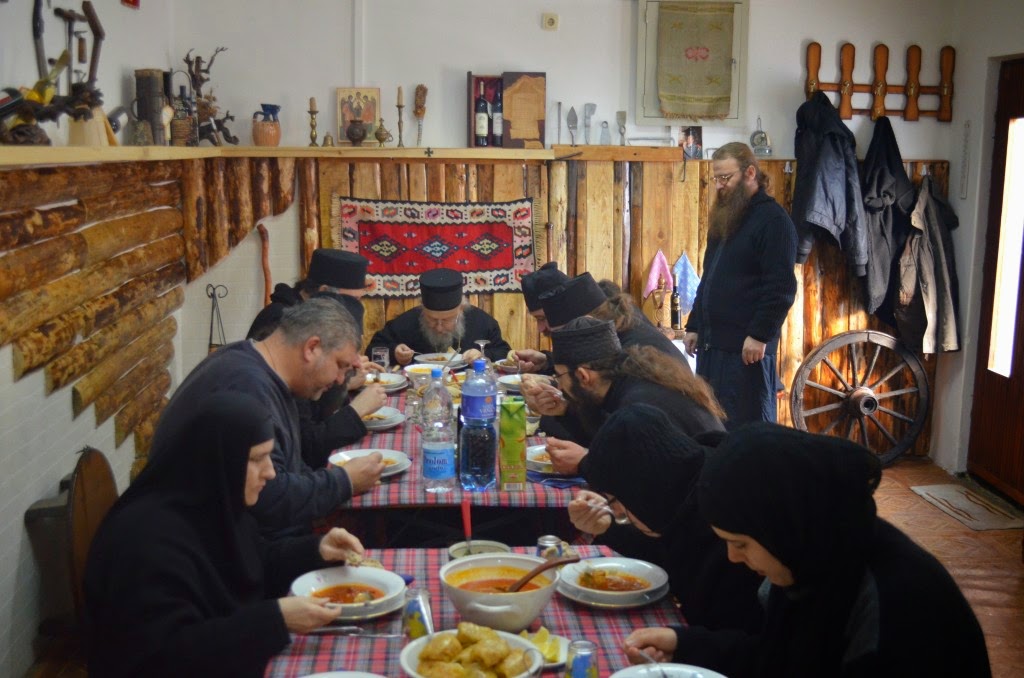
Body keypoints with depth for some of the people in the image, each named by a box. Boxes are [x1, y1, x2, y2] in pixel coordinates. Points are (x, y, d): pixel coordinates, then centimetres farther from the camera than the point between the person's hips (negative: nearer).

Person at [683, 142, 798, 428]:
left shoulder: (772, 219, -9)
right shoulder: (725, 219, 18)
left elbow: (781, 287, -17)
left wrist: (760, 335, -20)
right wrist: (694, 325, 19)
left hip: (746, 348, -8)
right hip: (711, 344, 9)